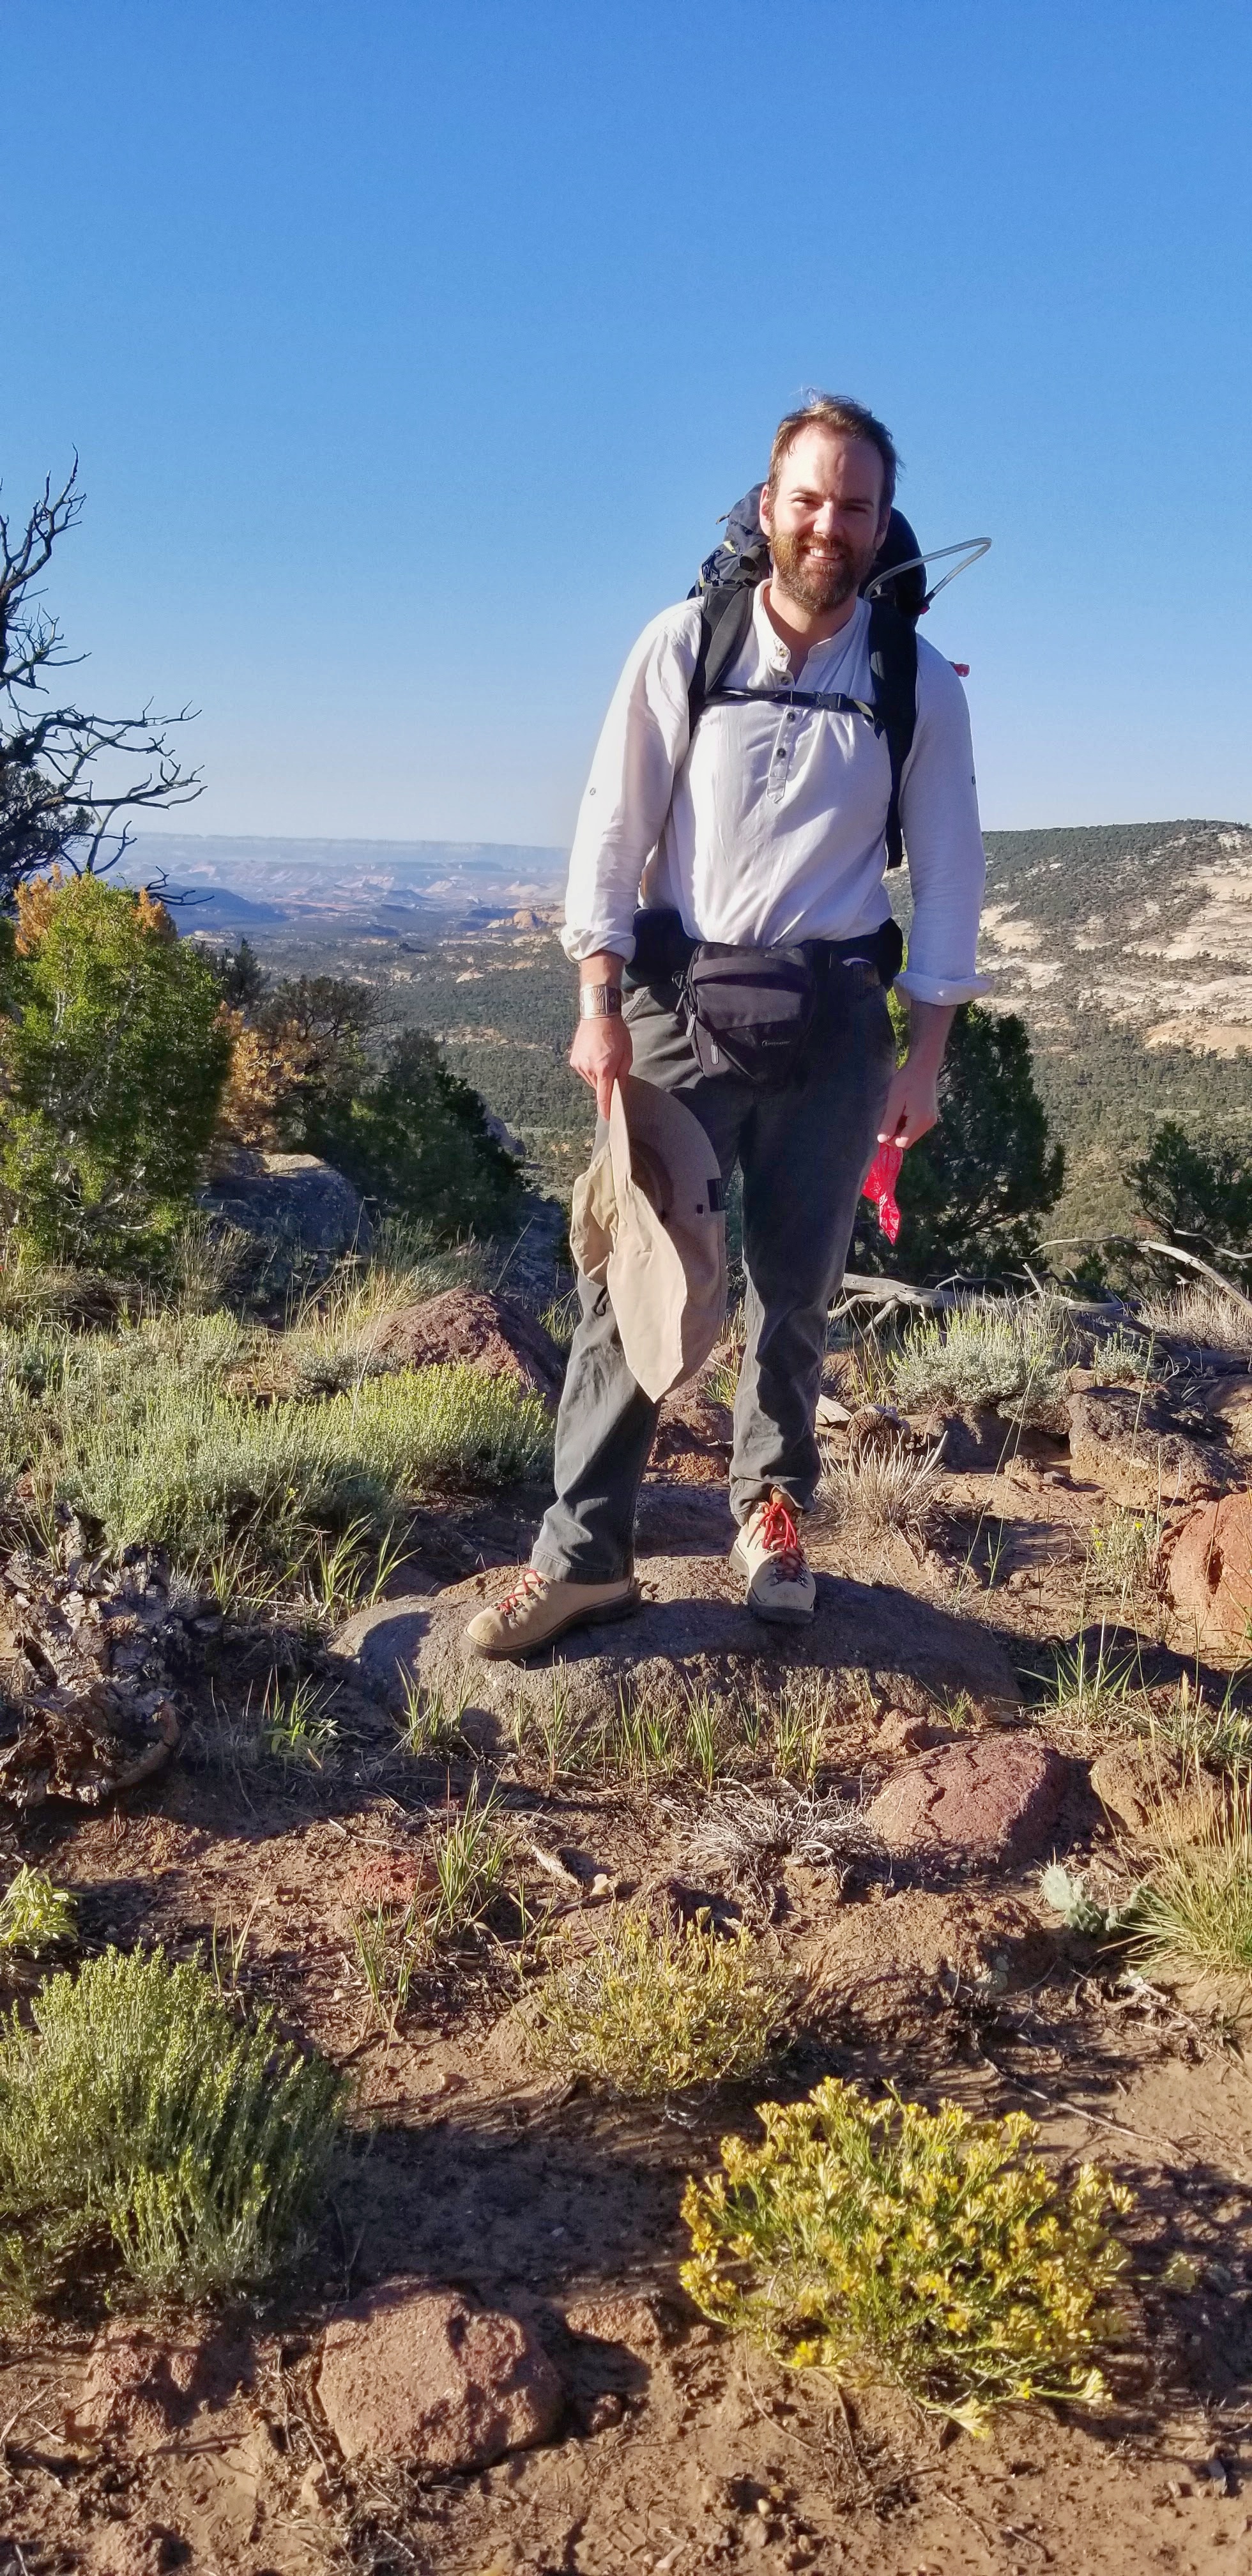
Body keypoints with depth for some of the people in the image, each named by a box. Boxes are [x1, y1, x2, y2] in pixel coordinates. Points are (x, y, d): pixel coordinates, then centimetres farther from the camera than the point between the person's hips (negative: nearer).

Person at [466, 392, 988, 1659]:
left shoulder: (921, 686, 2)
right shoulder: (682, 647, 0)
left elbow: (947, 874, 5)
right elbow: (613, 829, 0)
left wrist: (923, 1056, 1)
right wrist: (599, 1003, -7)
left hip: (830, 1009, 1)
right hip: (677, 996, 0)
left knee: (794, 1282, 7)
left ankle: (773, 1517, 27)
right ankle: (584, 1552, 2)